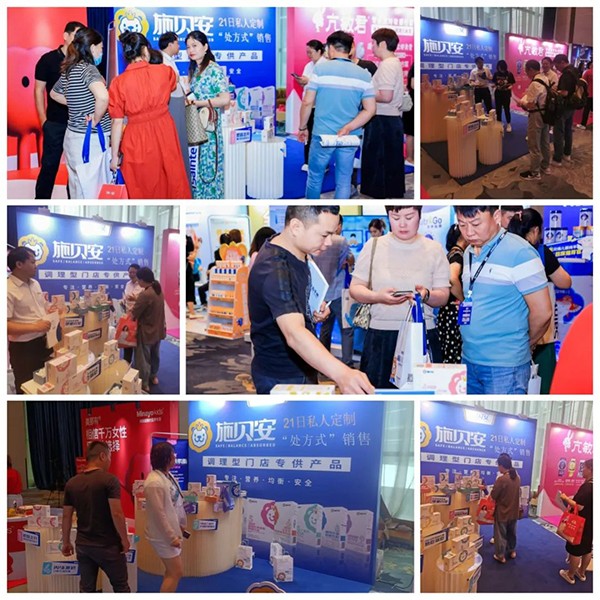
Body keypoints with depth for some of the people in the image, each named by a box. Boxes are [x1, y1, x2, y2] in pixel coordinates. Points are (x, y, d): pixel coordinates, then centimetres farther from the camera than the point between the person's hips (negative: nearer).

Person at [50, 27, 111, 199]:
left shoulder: (68, 70, 10)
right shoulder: (88, 69, -14)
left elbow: (54, 94, 29)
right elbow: (103, 96, -34)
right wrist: (96, 119, -18)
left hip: (73, 135, 9)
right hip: (90, 139, -9)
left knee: (77, 187, 16)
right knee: (93, 190, -4)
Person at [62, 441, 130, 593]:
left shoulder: (72, 483, 3)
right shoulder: (109, 480, -14)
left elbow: (66, 516, 7)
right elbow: (116, 513, -18)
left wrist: (66, 542, 18)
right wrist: (124, 538, -7)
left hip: (83, 545, 5)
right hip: (107, 545, -5)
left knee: (86, 588, 12)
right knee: (120, 586, 10)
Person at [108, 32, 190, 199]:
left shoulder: (119, 82, -6)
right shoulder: (164, 71, -2)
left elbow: (117, 123, -6)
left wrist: (115, 155, 1)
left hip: (137, 143, -1)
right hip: (165, 136, 1)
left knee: (142, 192, 10)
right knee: (172, 187, 14)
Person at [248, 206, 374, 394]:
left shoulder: (294, 251, -2)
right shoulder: (274, 271, -31)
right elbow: (294, 334, -46)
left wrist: (314, 309, -1)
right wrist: (341, 374, -59)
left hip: (301, 369, 9)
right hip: (281, 379, -9)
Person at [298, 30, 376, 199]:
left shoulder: (320, 69, -6)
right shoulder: (363, 74, 1)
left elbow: (307, 102, -5)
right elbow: (370, 110, -4)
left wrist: (302, 127, 7)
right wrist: (348, 128, -9)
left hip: (323, 134, -2)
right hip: (350, 138, 2)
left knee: (314, 177, 13)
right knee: (344, 181, 10)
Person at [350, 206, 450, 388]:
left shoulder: (434, 249, 6)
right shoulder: (373, 246, 5)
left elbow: (443, 296, 5)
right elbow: (355, 288, 5)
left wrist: (426, 295, -17)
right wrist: (378, 297, -15)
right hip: (381, 337, 0)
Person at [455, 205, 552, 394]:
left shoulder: (519, 253, -13)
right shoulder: (469, 253, 10)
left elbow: (542, 312, -11)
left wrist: (520, 346, 2)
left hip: (504, 367, -7)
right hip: (469, 359, 7)